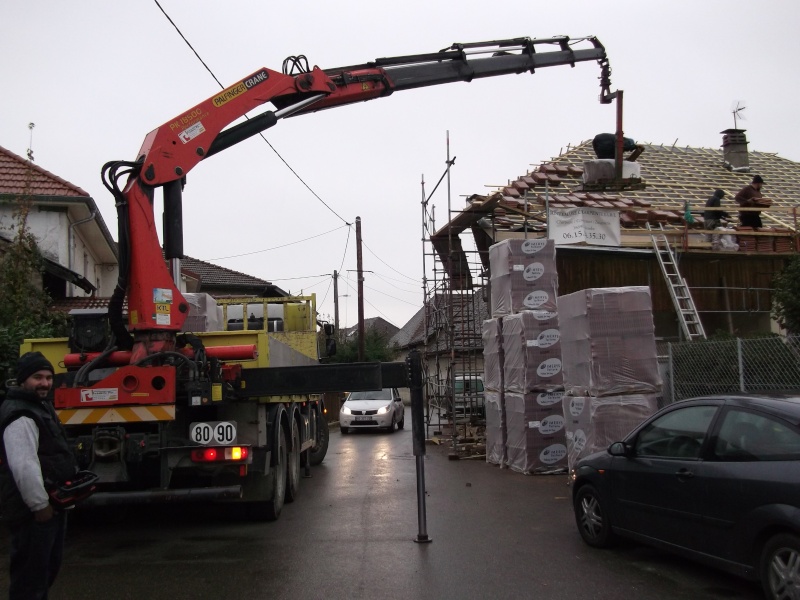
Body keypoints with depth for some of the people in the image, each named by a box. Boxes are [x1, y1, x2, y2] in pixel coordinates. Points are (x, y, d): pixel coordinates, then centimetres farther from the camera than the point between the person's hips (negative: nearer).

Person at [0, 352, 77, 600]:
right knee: (30, 574, -4)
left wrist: (73, 479, 21)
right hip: (33, 512, -11)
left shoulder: (42, 406, 15)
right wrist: (40, 505, -25)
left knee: (48, 567, 24)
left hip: (51, 504, 11)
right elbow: (24, 466, -28)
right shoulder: (20, 417, -21)